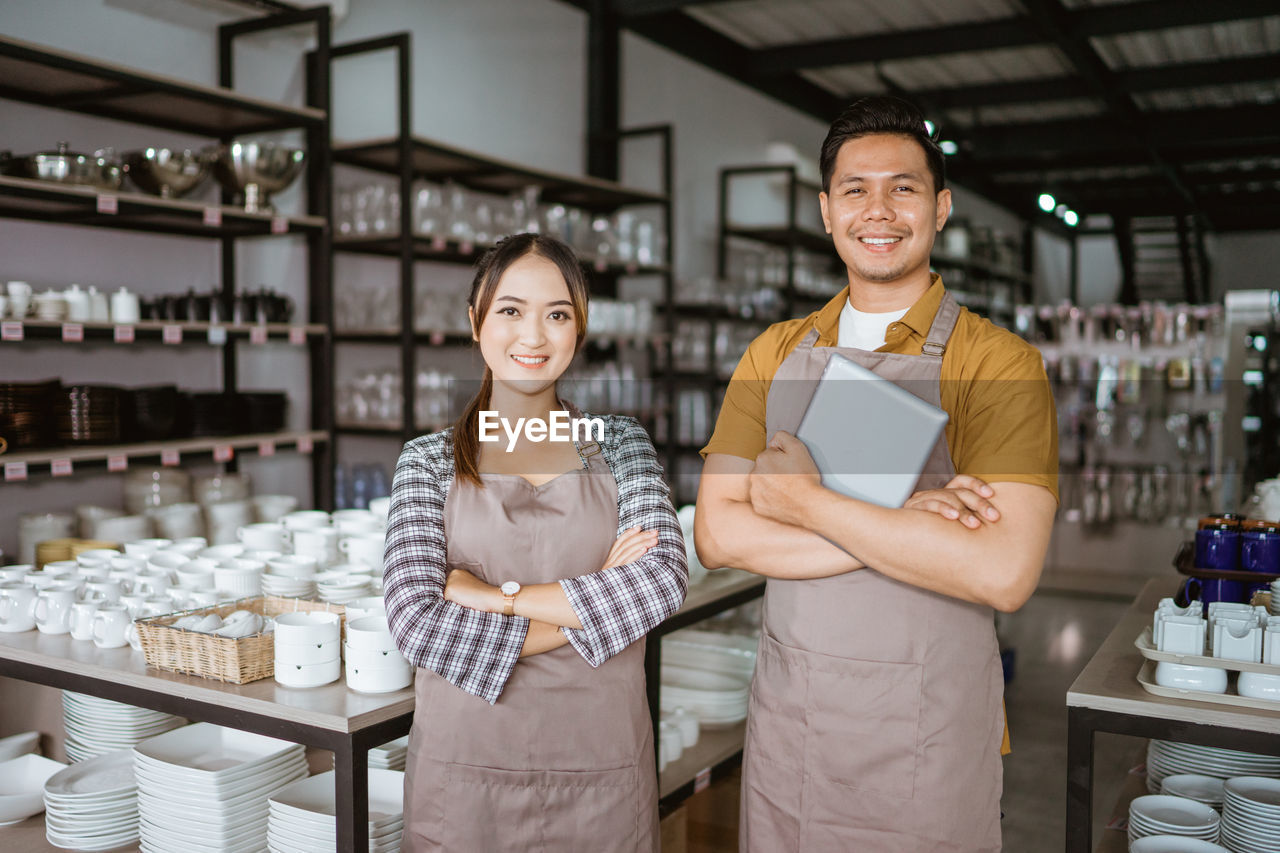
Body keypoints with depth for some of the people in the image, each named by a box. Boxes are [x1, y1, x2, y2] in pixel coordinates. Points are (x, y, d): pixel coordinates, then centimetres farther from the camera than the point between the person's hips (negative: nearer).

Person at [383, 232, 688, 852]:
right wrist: (593, 601, -14)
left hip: (601, 764, 1)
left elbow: (663, 581, -12)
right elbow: (415, 622, -13)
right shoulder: (429, 460, 0)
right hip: (466, 765, -1)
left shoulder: (618, 442, 3)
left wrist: (494, 596, -15)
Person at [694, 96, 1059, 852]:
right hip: (783, 719, 4)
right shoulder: (774, 355, 3)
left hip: (927, 742, -3)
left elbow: (1003, 574, -23)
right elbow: (718, 535, -7)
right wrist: (902, 524, -18)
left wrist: (808, 501, -18)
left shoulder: (999, 364, -10)